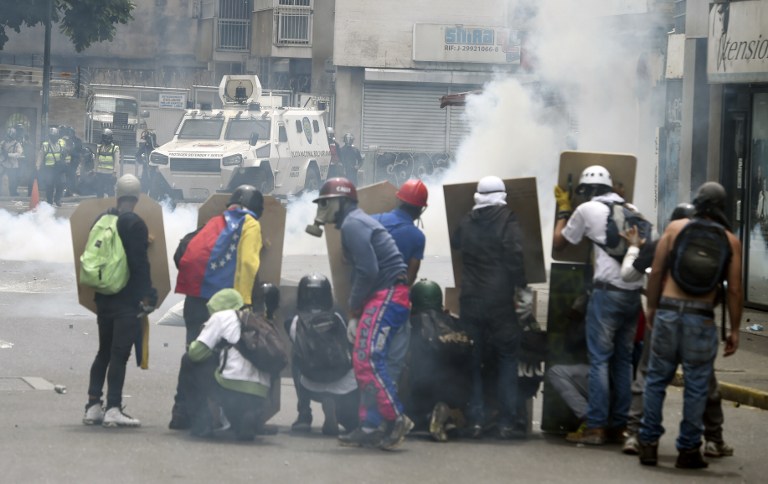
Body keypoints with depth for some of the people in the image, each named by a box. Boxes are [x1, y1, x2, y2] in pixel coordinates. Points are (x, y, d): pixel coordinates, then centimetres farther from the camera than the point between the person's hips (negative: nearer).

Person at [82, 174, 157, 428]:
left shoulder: (101, 221, 9)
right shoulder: (135, 224, -13)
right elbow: (140, 264, -17)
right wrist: (147, 295, -13)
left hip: (103, 298, 7)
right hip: (128, 299, -7)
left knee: (104, 351, 16)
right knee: (120, 352, -6)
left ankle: (93, 406, 15)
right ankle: (113, 409, -9)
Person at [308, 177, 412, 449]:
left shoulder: (352, 224, -10)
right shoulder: (355, 222, 22)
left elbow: (368, 271, -19)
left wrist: (353, 311, -9)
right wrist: (355, 314, 14)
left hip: (387, 295, -11)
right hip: (384, 296, 11)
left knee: (368, 358, -17)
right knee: (364, 361, 10)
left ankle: (395, 419, -18)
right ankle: (371, 427, 11)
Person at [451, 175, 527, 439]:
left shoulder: (466, 222, 7)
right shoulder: (507, 220, -7)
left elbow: (454, 244, 26)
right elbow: (515, 256, -16)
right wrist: (522, 284, -5)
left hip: (470, 300, 4)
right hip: (500, 300, -4)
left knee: (473, 361, 9)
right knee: (507, 360, 3)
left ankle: (476, 420, 5)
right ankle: (507, 422, -2)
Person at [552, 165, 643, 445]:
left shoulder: (587, 209, 1)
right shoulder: (631, 210, 16)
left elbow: (558, 242, 12)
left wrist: (564, 209, 24)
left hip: (608, 290, -6)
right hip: (633, 292, 6)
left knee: (599, 359, -4)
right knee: (623, 360, 10)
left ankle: (595, 427, -7)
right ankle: (618, 426, 11)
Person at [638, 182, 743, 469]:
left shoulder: (675, 227, 5)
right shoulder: (730, 241, 3)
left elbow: (656, 271, 2)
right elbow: (734, 289, -1)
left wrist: (652, 307, 14)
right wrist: (734, 330, 5)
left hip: (668, 309, 1)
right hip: (702, 318, -1)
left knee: (656, 378, 11)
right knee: (696, 386, 6)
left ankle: (648, 444, 12)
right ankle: (688, 449, 9)